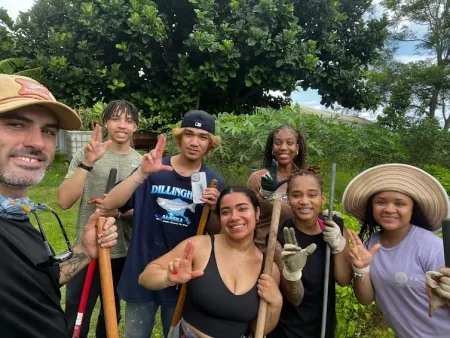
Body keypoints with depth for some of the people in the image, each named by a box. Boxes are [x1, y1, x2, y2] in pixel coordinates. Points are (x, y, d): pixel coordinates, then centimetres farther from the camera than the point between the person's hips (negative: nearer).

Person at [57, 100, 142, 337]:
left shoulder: (141, 163, -1)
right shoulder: (86, 155, -7)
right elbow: (64, 201, -17)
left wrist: (118, 213, -19)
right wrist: (87, 164, -28)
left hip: (124, 253, 3)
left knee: (112, 313, 21)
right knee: (76, 319, 6)